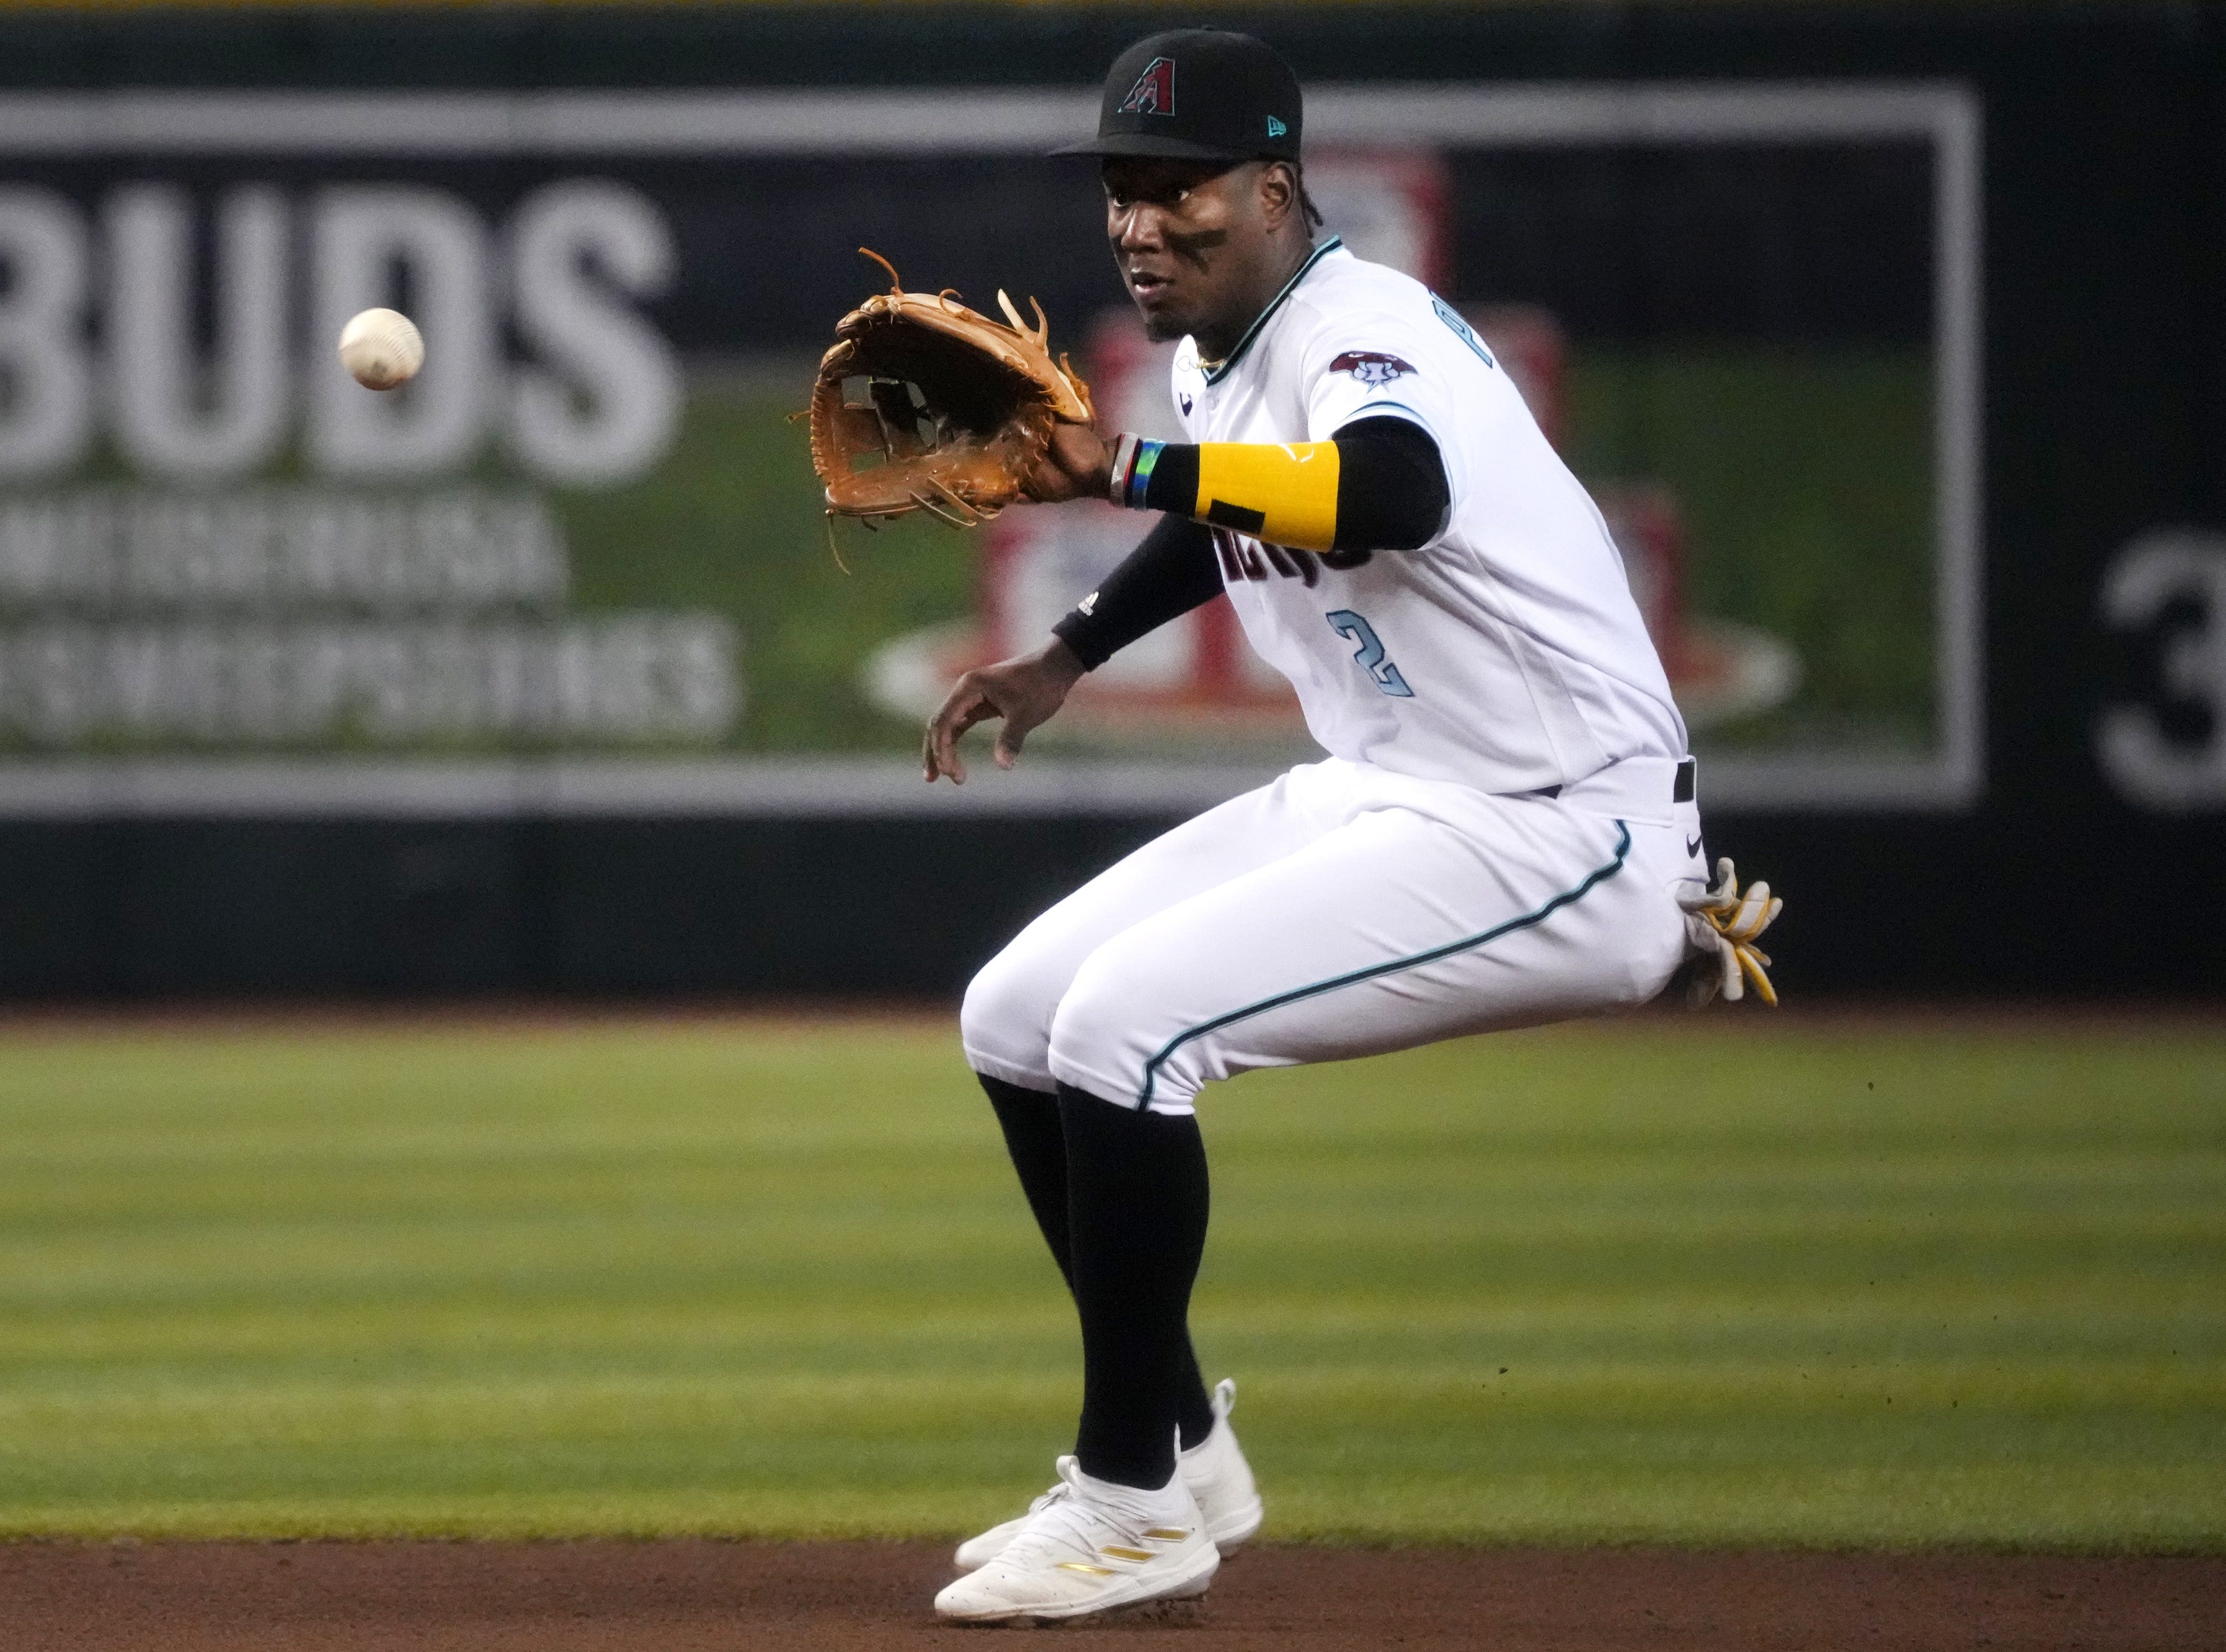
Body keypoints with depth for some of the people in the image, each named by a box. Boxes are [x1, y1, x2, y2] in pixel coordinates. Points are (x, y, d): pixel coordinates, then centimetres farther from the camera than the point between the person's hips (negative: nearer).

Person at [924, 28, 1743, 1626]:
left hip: (1555, 837, -10)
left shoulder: (1368, 335, -23)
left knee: (1125, 1018, -22)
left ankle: (1137, 1501, -11)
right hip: (1373, 800, 10)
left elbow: (1389, 501, -48)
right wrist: (1068, 654, 21)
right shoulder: (1221, 355, 6)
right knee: (1016, 1018, 7)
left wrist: (1118, 467, -51)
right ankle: (1179, 1448, 18)